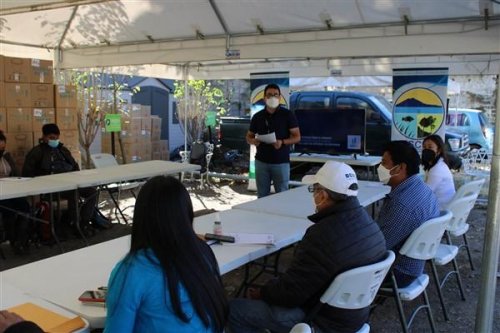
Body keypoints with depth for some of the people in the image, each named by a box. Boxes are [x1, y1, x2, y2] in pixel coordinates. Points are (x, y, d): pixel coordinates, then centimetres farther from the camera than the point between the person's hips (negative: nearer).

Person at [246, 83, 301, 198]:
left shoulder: (288, 115, -3)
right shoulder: (257, 116, 6)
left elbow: (297, 137, -3)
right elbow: (249, 137, 14)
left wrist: (282, 142, -21)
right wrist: (253, 141, -11)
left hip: (281, 162, -2)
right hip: (261, 162, 3)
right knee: (262, 196, 9)